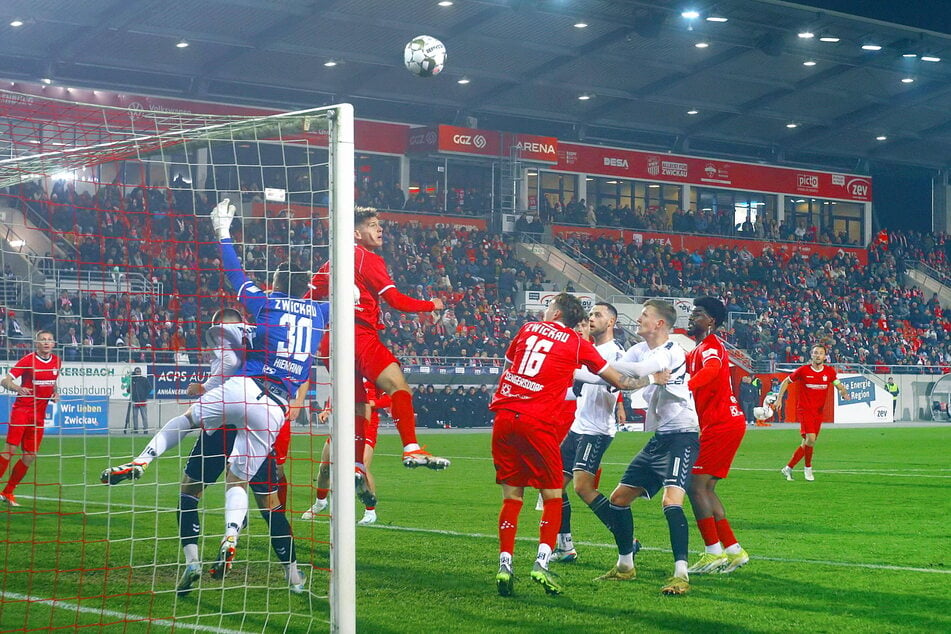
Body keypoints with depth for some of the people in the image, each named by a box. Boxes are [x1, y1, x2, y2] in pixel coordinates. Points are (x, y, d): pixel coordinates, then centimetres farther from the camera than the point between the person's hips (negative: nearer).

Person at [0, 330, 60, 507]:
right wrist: (18, 389, -31)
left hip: (39, 414, 5)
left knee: (30, 456, 4)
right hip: (22, 409, -5)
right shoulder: (28, 360, -9)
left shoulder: (56, 361, 7)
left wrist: (55, 393, 4)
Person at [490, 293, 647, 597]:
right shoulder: (577, 344, 8)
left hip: (504, 417, 3)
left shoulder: (529, 329, 16)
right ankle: (542, 563, -6)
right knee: (553, 497, 9)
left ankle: (504, 565, 0)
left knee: (511, 497, 10)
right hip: (538, 423, -3)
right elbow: (619, 381, 14)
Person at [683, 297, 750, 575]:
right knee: (706, 488, 11)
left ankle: (713, 553, -8)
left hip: (721, 425, -10)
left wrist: (685, 386, -52)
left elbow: (711, 369, -36)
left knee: (695, 485, -10)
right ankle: (733, 550, 12)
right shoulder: (697, 350, 20)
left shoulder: (711, 347, -13)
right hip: (725, 424, 10)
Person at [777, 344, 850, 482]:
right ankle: (808, 468, -3)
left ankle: (788, 468, 19)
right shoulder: (803, 370, -6)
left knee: (806, 443, 6)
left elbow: (838, 385, 15)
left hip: (818, 412, 5)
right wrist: (779, 399, 1)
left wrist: (844, 392, -7)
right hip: (804, 409, -4)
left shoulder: (830, 371, 3)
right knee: (811, 438, -22)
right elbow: (786, 381, 6)